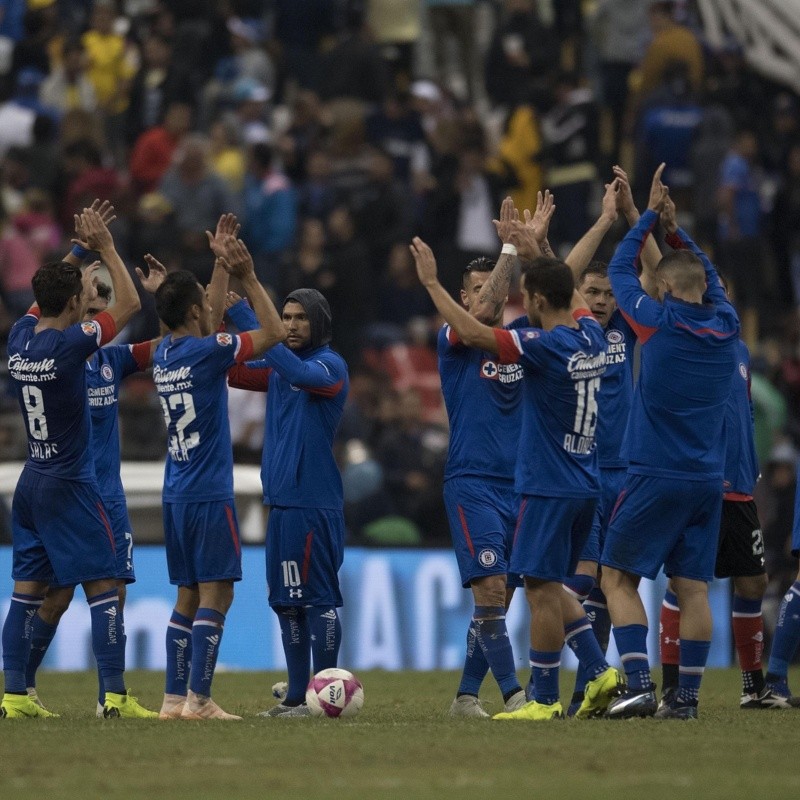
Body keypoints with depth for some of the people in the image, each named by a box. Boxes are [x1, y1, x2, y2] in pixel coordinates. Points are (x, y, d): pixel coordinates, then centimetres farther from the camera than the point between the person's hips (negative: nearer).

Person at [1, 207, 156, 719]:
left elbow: (43, 302, 26)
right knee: (103, 588, -4)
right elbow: (129, 304, -8)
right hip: (71, 485, -7)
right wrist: (106, 248, 0)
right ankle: (116, 695, -8)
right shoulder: (71, 344, -17)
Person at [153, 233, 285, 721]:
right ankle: (198, 700, -12)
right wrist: (248, 277, -6)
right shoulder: (206, 352, -13)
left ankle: (175, 698, 10)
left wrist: (222, 268, 28)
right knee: (216, 594, -6)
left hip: (177, 497, 8)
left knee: (189, 596, 12)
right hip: (210, 495, -8)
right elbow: (274, 332, -9)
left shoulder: (164, 355, 10)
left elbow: (210, 324, 29)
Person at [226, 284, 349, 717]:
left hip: (314, 503, -8)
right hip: (281, 502, 8)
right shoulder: (276, 367, 16)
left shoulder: (330, 366, -8)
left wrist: (242, 315, -28)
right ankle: (297, 696, 15)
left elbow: (296, 371, -27)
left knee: (317, 598, -6)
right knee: (287, 601, 10)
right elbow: (230, 371, 14)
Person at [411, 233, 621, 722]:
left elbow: (473, 333, -23)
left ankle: (544, 700, -1)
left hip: (549, 487, -8)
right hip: (585, 486, 8)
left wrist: (432, 282, -14)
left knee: (542, 589, -3)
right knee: (550, 587, 18)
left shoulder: (546, 346, -17)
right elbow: (575, 295, 30)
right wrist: (535, 253, 38)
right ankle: (600, 670, 10)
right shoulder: (591, 337, 6)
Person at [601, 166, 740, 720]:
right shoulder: (726, 326, 5)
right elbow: (710, 276, 25)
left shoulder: (660, 321, -8)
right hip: (708, 481, 5)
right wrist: (675, 228, 22)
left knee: (619, 578, 2)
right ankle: (688, 697, 2)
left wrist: (651, 214, 15)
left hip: (656, 478, -5)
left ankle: (640, 685, -10)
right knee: (694, 587, 5)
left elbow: (620, 268, 7)